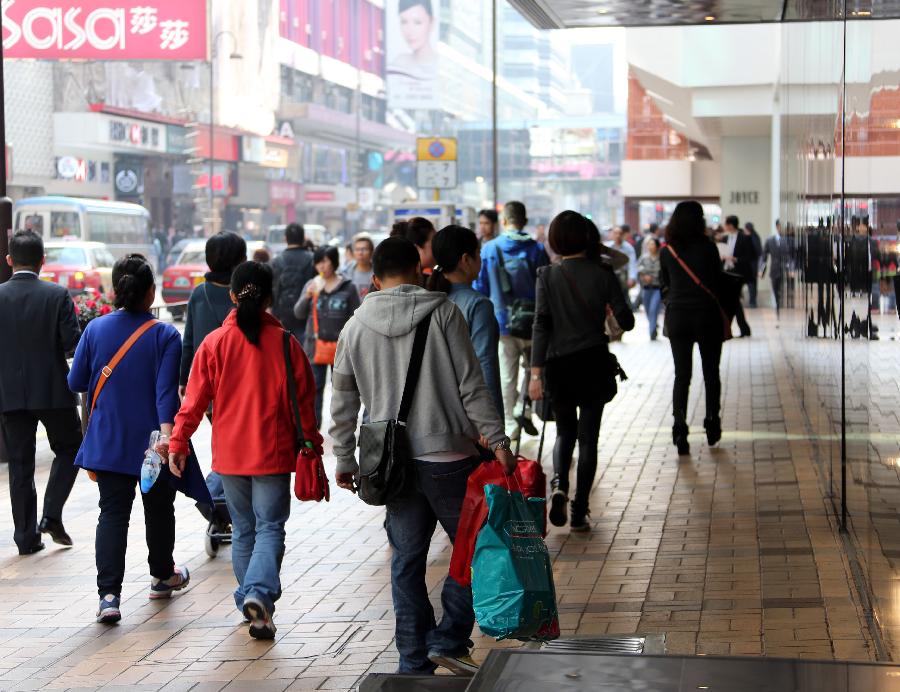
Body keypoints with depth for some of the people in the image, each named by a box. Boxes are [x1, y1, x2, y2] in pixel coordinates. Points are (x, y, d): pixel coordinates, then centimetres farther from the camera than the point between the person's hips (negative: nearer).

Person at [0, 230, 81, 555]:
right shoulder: (57, 295, -9)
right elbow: (73, 342, -11)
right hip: (53, 391, -2)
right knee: (69, 450, 17)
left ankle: (26, 536, 10)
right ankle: (52, 516, 3)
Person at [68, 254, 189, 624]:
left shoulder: (95, 329, -3)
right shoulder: (165, 336, -11)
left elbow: (76, 382, 3)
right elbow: (166, 393, -19)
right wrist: (168, 437, -22)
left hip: (107, 442, 2)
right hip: (151, 442, -2)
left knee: (112, 513, 1)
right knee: (159, 510, 18)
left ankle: (109, 594, -14)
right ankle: (162, 576, 36)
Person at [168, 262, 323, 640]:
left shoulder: (214, 343, -4)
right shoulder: (284, 343, -6)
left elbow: (195, 399, -3)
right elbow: (304, 399, -1)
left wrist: (178, 442, 5)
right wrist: (312, 445, 9)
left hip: (229, 454, 2)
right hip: (273, 453, -2)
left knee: (243, 530, 16)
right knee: (270, 527, 1)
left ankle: (249, 602, 21)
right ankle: (259, 593, -21)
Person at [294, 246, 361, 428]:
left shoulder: (348, 287, -3)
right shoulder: (311, 285, 7)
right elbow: (299, 314, 5)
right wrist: (307, 297, -13)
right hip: (315, 344, 3)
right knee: (314, 387, 4)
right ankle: (313, 426, 10)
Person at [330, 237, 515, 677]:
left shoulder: (355, 328, 8)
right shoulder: (442, 312, -4)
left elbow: (343, 404, 12)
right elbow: (471, 386, -9)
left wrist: (345, 461, 21)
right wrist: (498, 441, -7)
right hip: (448, 457, -4)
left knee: (406, 562, 11)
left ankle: (415, 663, 14)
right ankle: (448, 640, 1)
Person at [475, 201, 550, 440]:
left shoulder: (489, 250, -2)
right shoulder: (537, 249, -4)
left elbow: (480, 288, 2)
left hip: (502, 321, 0)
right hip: (532, 322, 0)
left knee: (506, 376, 9)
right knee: (531, 366, 20)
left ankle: (510, 426, 12)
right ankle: (522, 409, 3)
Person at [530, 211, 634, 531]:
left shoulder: (547, 276, -6)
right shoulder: (602, 274, -5)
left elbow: (541, 325, -11)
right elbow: (626, 321, -3)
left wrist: (535, 372, -12)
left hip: (558, 364, 0)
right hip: (594, 363, 0)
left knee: (565, 431, 18)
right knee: (588, 436, 8)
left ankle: (559, 484, -8)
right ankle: (580, 511, 5)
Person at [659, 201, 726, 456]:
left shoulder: (666, 251, -1)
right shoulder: (708, 248, -9)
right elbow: (718, 281, -2)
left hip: (677, 316, 2)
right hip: (706, 315, -2)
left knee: (681, 375, 5)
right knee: (711, 373, 13)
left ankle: (679, 428, -6)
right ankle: (712, 424, 18)